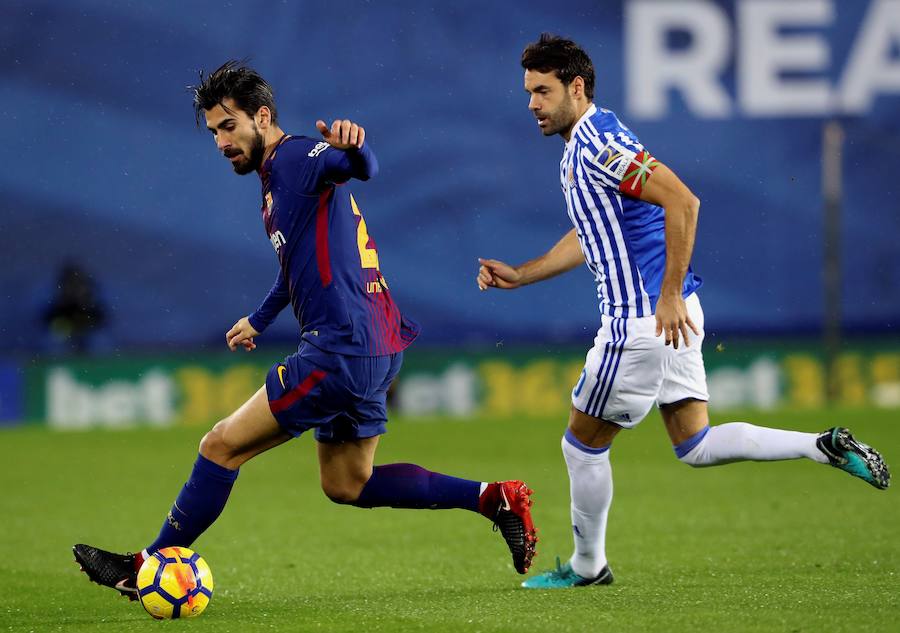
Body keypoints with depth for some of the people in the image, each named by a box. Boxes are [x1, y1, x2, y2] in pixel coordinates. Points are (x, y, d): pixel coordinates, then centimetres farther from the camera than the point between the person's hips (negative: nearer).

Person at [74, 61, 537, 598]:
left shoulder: (299, 156, -10)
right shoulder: (274, 180, 20)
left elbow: (364, 168, -32)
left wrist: (353, 146, -55)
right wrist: (259, 320, 47)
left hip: (343, 349, -11)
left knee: (223, 446, -6)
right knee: (347, 484, 18)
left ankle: (145, 569, 2)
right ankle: (494, 498, 15)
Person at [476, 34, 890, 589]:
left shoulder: (598, 144, -17)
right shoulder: (582, 146, 14)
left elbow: (682, 202, -27)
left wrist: (669, 297, -26)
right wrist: (518, 276, 20)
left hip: (644, 320, -10)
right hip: (672, 315, 10)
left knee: (583, 443, 5)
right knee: (696, 446, 11)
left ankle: (587, 567, 18)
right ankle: (825, 448, 2)